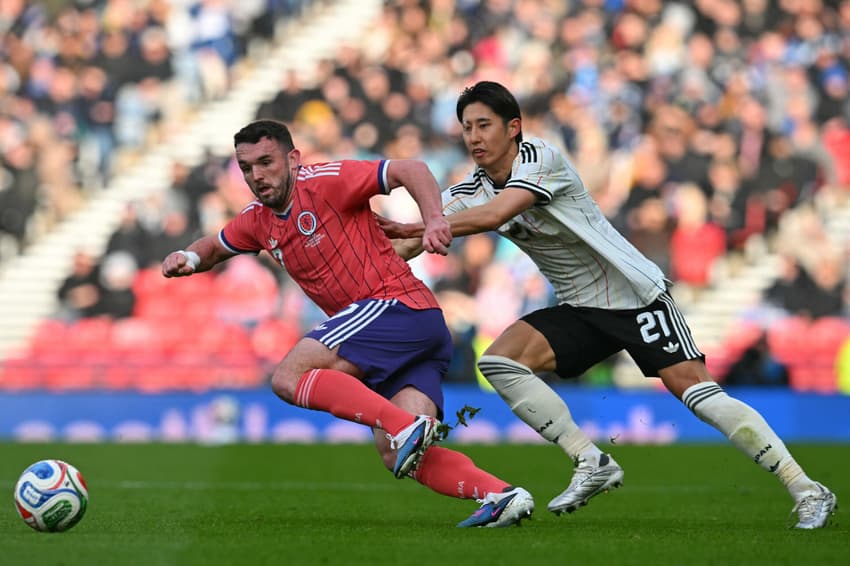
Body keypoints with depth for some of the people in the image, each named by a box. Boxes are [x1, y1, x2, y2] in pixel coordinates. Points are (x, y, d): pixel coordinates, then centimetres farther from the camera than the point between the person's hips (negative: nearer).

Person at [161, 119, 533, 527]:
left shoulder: (325, 182, -5)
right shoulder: (258, 221, 19)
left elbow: (409, 170, -11)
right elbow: (215, 247, 37)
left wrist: (433, 220, -28)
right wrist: (187, 258, 14)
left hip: (393, 303, -9)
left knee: (289, 377, -18)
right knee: (395, 456, -6)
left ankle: (405, 427, -30)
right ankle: (499, 494, -19)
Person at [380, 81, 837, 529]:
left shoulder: (540, 158, -18)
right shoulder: (472, 188, 2)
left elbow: (494, 214, -33)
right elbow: (419, 238, -5)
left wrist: (417, 229, -37)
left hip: (635, 297, -7)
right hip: (578, 309, 7)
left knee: (694, 389, -18)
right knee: (499, 362, -12)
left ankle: (806, 491, -15)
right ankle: (592, 464, -7)